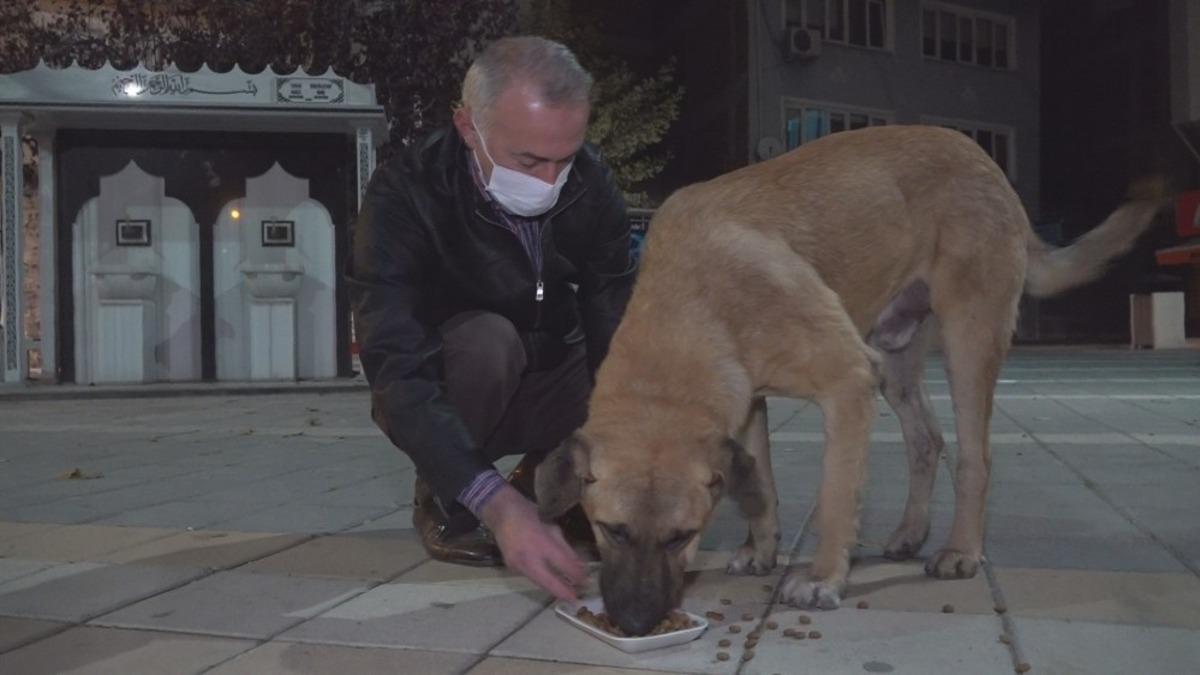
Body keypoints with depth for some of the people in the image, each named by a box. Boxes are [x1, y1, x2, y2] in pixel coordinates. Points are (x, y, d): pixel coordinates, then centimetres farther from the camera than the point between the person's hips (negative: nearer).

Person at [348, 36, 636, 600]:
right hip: (438, 399, -3)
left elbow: (618, 338, -19)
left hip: (548, 381, 4)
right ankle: (444, 499, -9)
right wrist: (499, 505, -51)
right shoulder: (404, 196, -29)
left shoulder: (592, 185, -16)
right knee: (487, 340, -36)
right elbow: (399, 377, -38)